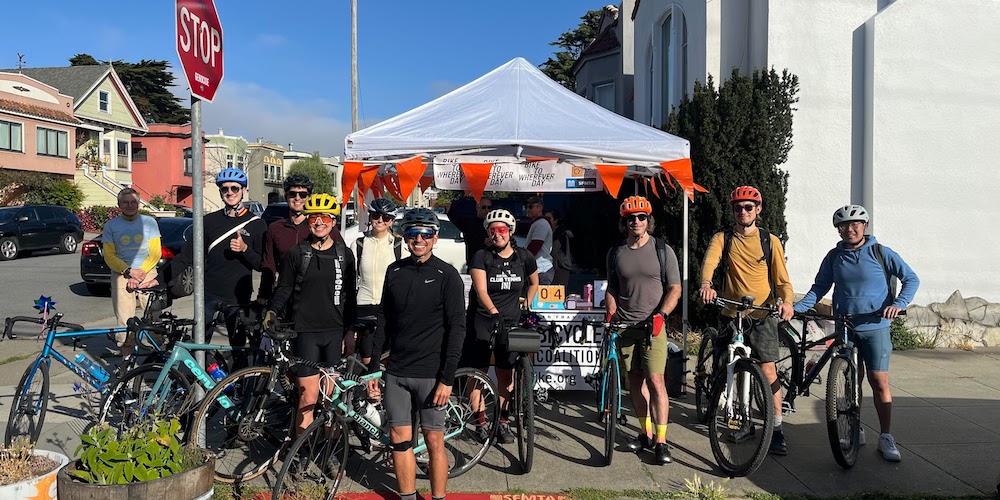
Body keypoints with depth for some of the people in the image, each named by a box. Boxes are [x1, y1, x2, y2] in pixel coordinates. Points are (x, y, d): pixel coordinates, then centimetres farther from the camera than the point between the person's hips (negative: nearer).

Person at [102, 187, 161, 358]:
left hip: (147, 274, 0)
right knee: (124, 320, -5)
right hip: (121, 276, 0)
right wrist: (129, 271, -11)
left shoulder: (149, 222, 7)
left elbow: (155, 253, 3)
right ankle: (127, 358, 7)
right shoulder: (111, 225, 7)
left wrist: (141, 272, -10)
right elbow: (109, 256, 4)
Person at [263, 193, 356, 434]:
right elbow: (284, 288, 5)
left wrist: (351, 331, 9)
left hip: (334, 332, 2)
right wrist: (272, 310, -14)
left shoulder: (345, 254, 8)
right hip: (305, 331, -2)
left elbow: (349, 295, 11)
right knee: (309, 395, -6)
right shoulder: (295, 254, 3)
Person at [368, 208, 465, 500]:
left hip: (431, 374, -4)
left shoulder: (447, 275, -7)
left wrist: (447, 378, -14)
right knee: (399, 440, 9)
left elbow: (456, 328, -9)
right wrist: (373, 367, 8)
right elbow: (384, 320, 11)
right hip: (396, 371, 4)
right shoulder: (395, 271, 6)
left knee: (434, 441, 4)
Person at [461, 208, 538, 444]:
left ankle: (503, 422, 15)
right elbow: (481, 290, -18)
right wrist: (494, 312, -33)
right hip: (482, 320, -2)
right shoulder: (481, 257, -6)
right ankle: (481, 421, 7)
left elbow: (534, 283, 23)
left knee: (506, 374, 3)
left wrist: (527, 306, 13)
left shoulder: (524, 257, 3)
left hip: (510, 322, 2)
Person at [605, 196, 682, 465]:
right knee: (635, 381, 9)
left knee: (655, 382, -9)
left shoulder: (662, 250, 1)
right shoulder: (615, 253, 9)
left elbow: (674, 289, 0)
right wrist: (611, 313, -1)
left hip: (653, 326, -3)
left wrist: (661, 315, -15)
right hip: (625, 326, 3)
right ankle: (646, 434, 21)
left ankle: (661, 441, -3)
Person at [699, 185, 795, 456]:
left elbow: (782, 279, 2)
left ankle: (777, 430, -2)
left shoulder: (770, 241, 6)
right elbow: (709, 262, -14)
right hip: (730, 314, 2)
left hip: (762, 315, -1)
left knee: (767, 370, -9)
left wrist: (786, 301, -19)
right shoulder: (722, 239, 6)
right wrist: (706, 285, -36)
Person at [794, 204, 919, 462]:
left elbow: (911, 279, 1)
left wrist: (899, 304, -15)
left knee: (879, 382, -6)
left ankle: (886, 438, 4)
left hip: (875, 327, -3)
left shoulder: (881, 253, -2)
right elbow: (819, 288, 7)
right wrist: (795, 307, -7)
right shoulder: (834, 257, 6)